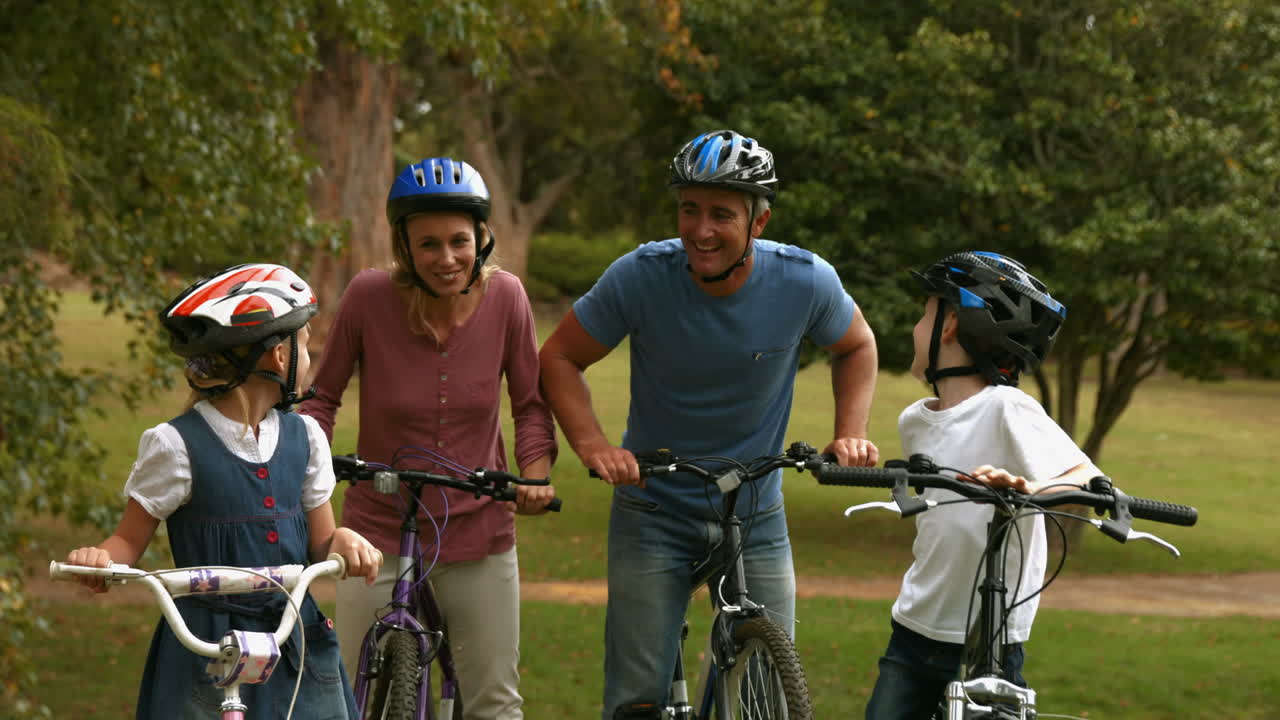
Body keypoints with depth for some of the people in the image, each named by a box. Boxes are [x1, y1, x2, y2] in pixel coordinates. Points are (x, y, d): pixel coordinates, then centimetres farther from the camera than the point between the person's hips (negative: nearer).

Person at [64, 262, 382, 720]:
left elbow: (320, 543, 10)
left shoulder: (303, 437, 7)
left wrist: (345, 543, -12)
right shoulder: (177, 445, -9)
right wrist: (101, 557, -26)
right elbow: (131, 539, -4)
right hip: (207, 651, -4)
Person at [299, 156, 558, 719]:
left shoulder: (505, 297, -11)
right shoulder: (369, 296, -16)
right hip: (380, 536, -1)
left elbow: (530, 403, 1)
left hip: (480, 539, 1)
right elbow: (322, 395, -2)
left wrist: (535, 477, -15)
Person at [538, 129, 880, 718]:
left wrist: (851, 433, -8)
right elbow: (560, 359, -6)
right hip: (654, 510, -1)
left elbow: (856, 345, 6)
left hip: (756, 517, 1)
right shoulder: (641, 276, -19)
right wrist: (591, 443, -21)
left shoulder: (805, 281, -16)